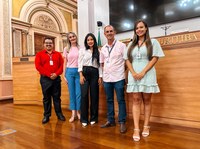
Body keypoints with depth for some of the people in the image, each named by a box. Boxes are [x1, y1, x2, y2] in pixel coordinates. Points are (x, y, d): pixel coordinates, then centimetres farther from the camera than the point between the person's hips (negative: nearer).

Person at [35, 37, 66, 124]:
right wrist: (49, 74, -14)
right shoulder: (39, 54, 6)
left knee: (57, 97, 7)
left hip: (56, 78, 1)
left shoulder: (58, 54, 11)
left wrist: (56, 74, -13)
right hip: (45, 79, -1)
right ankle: (46, 115, 16)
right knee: (46, 98, 6)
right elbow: (38, 66, -6)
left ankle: (59, 114, 17)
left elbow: (61, 65, 3)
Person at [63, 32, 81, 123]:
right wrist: (64, 75, 4)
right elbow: (65, 63, 8)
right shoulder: (66, 49, 8)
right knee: (71, 93, 6)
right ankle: (73, 113, 15)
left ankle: (77, 112, 17)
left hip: (79, 71, -1)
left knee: (78, 93, 1)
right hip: (70, 71, 1)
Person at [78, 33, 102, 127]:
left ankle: (93, 118, 17)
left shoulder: (97, 51, 13)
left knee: (94, 95, 4)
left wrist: (100, 76, 3)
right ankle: (84, 119, 7)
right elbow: (80, 63, 1)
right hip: (85, 73, -2)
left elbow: (99, 65, 10)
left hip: (94, 74, 2)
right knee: (84, 95, -5)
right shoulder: (82, 50, 8)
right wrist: (81, 75, -9)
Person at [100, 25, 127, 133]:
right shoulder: (103, 48, 11)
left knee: (121, 100, 1)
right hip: (106, 78, 5)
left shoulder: (121, 45, -3)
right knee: (109, 100, 12)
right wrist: (105, 71, 7)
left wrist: (122, 70, -5)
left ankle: (122, 122, 13)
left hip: (118, 78, -5)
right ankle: (110, 120, 25)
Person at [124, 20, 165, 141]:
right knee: (136, 101, -2)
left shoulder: (153, 42, 7)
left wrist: (143, 73, -13)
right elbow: (127, 60, 9)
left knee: (146, 100, 4)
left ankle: (146, 126, 17)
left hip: (147, 75, -2)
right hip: (133, 76, 3)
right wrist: (133, 73, -7)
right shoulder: (131, 44, 17)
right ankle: (136, 129, -1)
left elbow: (155, 58, -4)